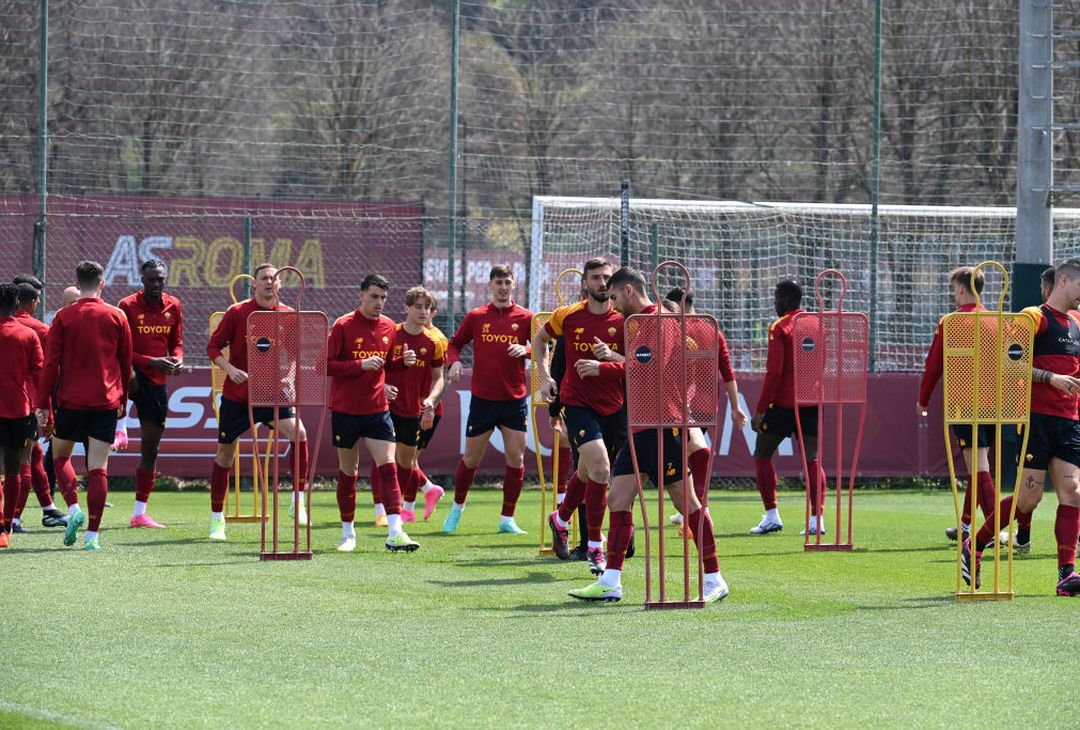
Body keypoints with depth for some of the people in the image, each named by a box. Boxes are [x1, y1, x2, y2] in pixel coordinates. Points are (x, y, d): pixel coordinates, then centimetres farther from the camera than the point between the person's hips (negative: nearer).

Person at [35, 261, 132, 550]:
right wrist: (123, 400, 21)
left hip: (71, 399, -1)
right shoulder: (117, 317, 2)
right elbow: (126, 363, 9)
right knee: (98, 468, 1)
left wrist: (42, 404, 1)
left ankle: (73, 509, -2)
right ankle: (92, 534, -3)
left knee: (60, 455, 19)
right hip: (106, 402, 1)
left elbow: (51, 363, -4)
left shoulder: (63, 318, -3)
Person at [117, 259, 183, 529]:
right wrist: (151, 362, -21)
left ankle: (139, 514, 14)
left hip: (158, 381, 5)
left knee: (151, 448, 8)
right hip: (134, 374, -5)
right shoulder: (128, 306, -6)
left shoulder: (173, 306, 8)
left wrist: (177, 359, -6)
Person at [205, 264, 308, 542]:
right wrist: (230, 369, -19)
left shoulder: (289, 315, 1)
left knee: (299, 434, -23)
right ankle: (216, 519, 21)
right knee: (225, 454, 6)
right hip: (237, 395, -1)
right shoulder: (237, 312, -6)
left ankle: (298, 502, -13)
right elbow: (213, 347, -3)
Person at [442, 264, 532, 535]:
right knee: (471, 459, 6)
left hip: (514, 399, 0)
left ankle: (507, 519, 6)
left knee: (516, 458, -4)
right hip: (482, 398, 0)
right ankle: (457, 509, 28)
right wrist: (454, 361, -8)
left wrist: (526, 350, -19)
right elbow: (455, 343, 12)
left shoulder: (525, 318, 1)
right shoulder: (476, 317, 3)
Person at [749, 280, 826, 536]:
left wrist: (760, 409, -11)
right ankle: (817, 520, -4)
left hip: (784, 401, -5)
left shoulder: (780, 327, -8)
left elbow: (774, 372, -14)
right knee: (812, 459, 7)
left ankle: (772, 516, -1)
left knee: (762, 455, 7)